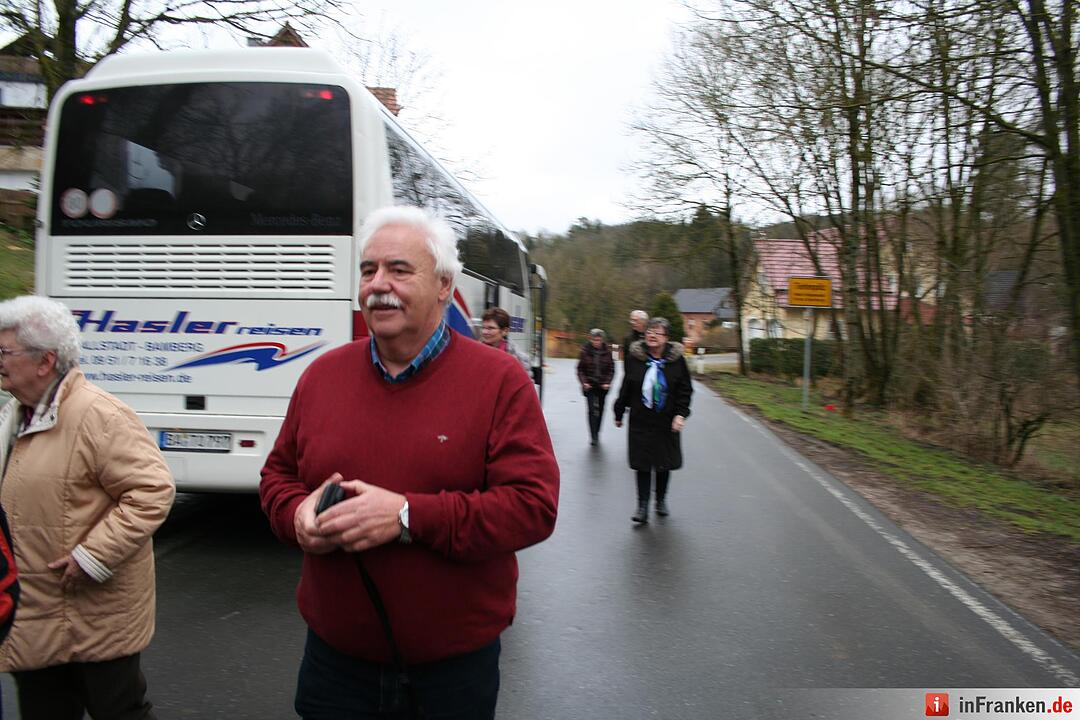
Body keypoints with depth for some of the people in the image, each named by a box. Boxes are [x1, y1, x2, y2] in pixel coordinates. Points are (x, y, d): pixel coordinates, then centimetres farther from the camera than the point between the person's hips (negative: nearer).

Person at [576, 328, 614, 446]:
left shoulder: (607, 351, -3)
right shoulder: (585, 350, -6)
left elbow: (611, 369, 3)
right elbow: (580, 369, 0)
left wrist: (607, 382, -8)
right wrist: (584, 382, -12)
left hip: (603, 386, 2)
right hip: (590, 386, -2)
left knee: (600, 410, 13)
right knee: (592, 410, -11)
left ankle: (596, 433, 31)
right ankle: (594, 437, -10)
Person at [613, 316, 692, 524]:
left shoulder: (676, 359, -4)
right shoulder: (635, 357, -3)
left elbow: (685, 389, -1)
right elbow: (626, 387, 5)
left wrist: (681, 414, -12)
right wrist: (619, 413, 9)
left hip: (666, 422, 0)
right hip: (640, 421, 0)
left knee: (664, 463, 11)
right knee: (642, 464, 0)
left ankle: (661, 500, 32)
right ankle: (642, 505, 7)